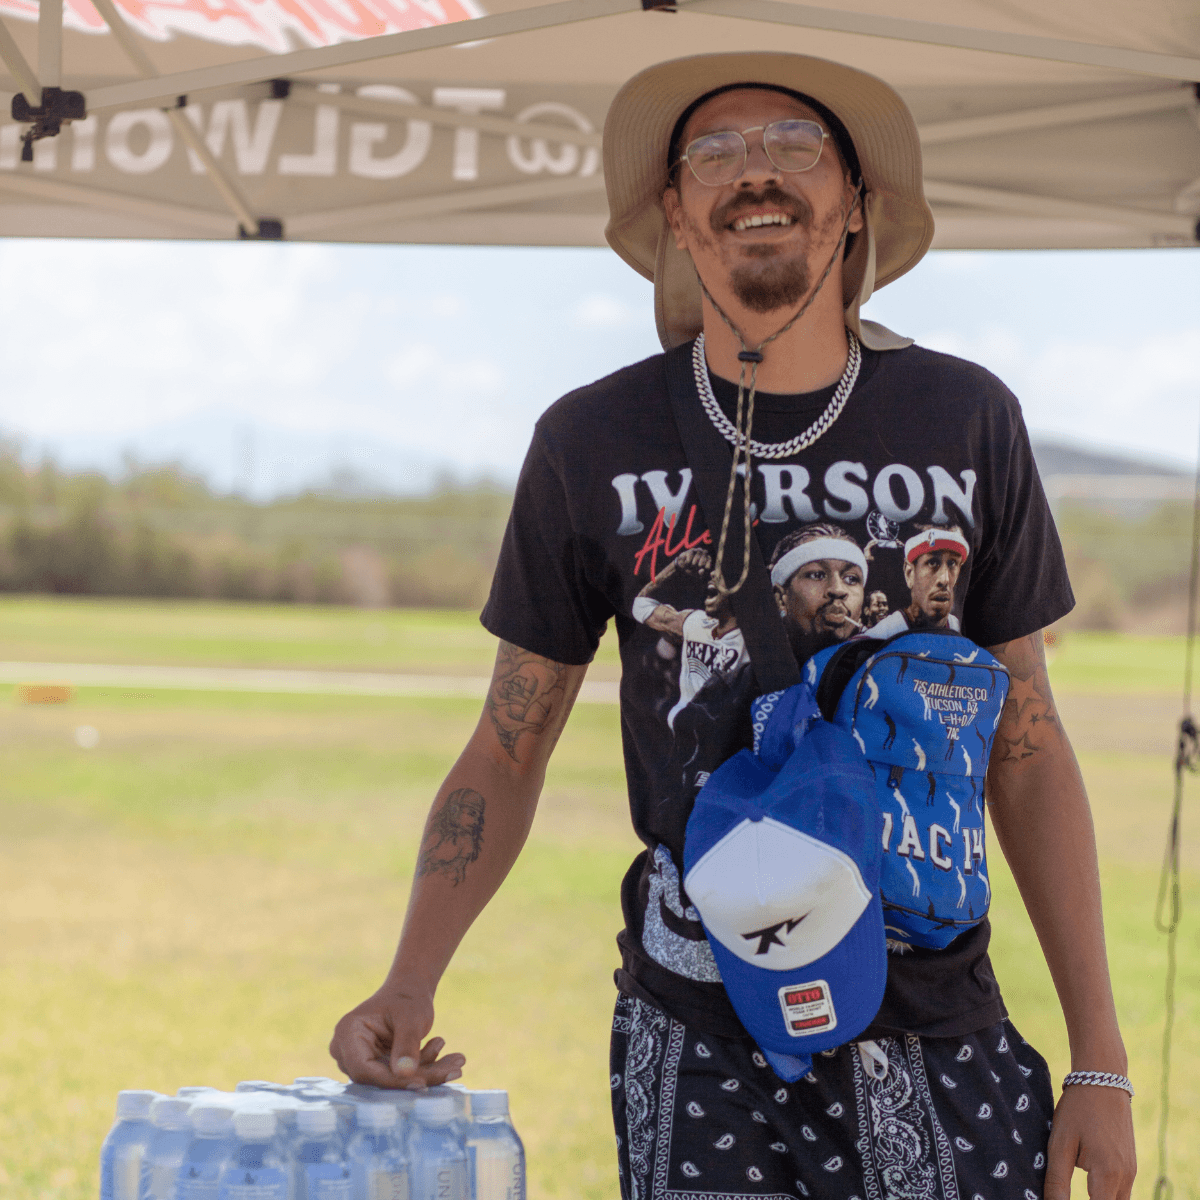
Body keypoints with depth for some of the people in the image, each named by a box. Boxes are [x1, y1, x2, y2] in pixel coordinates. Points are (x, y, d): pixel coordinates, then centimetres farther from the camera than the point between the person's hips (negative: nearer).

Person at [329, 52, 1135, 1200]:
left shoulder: (966, 421, 2)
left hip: (933, 1030, 1)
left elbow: (1027, 750, 7)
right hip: (692, 1032, 0)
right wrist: (409, 983, -8)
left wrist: (1100, 1061, 3)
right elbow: (507, 752, 7)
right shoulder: (593, 443, 1)